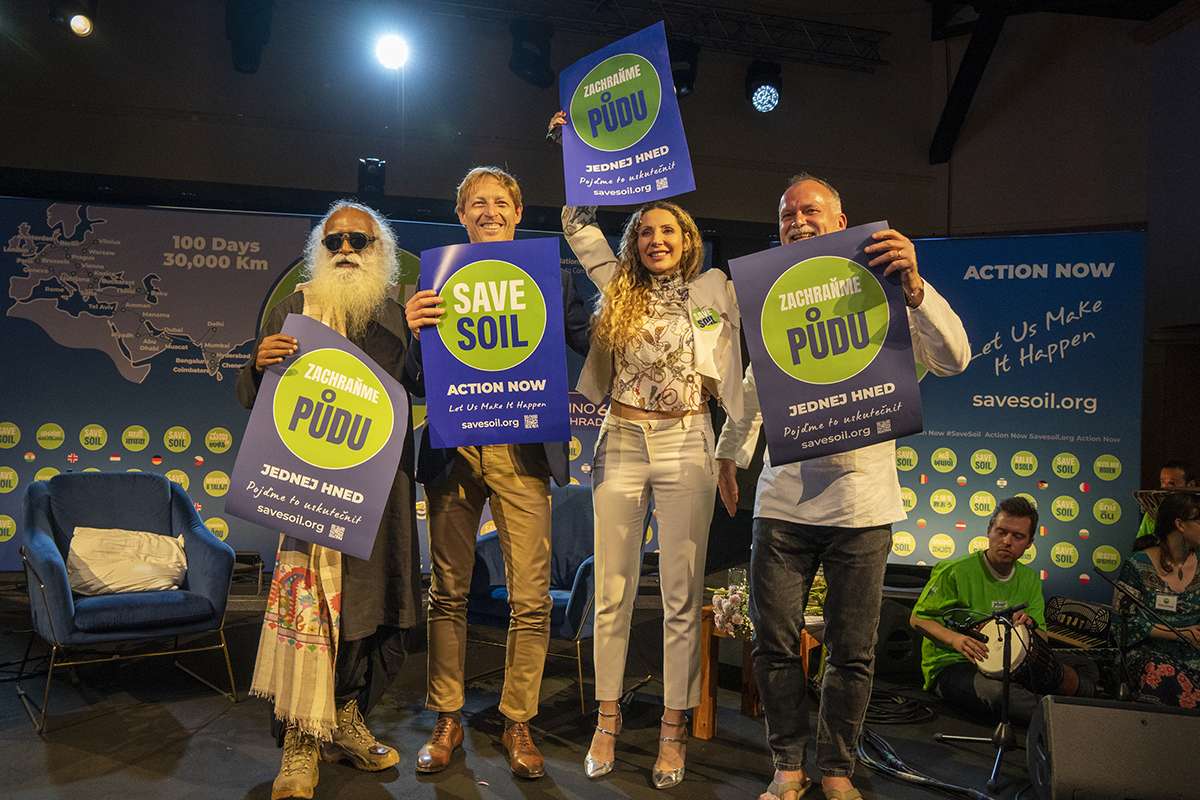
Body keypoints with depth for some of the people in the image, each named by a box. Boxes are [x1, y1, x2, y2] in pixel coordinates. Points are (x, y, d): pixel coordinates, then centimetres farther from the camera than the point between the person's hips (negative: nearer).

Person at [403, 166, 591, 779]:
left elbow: (597, 347, 2)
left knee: (530, 599, 0)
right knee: (448, 593, 9)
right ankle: (447, 720, 24)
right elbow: (417, 382, 6)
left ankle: (518, 724, 17)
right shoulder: (438, 282, 10)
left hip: (521, 452, -1)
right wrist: (412, 329, -12)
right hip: (452, 449, 1)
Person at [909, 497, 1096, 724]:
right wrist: (955, 639, -24)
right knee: (992, 690, -40)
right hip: (951, 666, -6)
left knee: (1086, 669, 1)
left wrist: (1030, 626, -14)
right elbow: (918, 618, -7)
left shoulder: (1030, 579, 8)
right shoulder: (955, 572, -12)